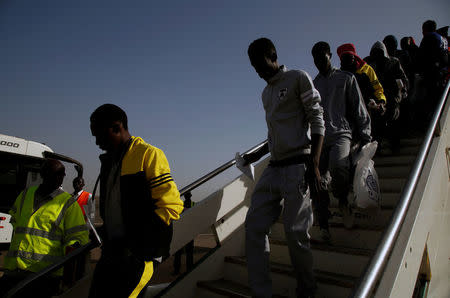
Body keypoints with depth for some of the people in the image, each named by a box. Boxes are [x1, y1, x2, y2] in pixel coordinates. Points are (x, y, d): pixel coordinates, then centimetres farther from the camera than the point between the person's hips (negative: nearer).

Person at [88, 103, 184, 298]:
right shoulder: (108, 161, 17)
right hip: (112, 252, 8)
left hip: (139, 256, -8)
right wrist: (107, 238, 11)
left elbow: (171, 206, -16)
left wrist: (134, 242, -16)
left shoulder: (148, 154, -9)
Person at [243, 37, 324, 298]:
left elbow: (317, 121, -6)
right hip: (274, 167, 8)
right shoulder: (266, 93, 23)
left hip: (297, 165, -7)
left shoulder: (298, 78, 2)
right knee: (254, 225, 0)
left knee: (295, 230, -6)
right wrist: (258, 155, 28)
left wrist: (314, 164, -15)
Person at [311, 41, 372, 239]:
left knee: (338, 164, -33)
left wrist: (365, 138, 0)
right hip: (319, 138, 4)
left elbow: (359, 110, 9)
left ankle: (343, 200, -5)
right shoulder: (312, 85, 23)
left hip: (342, 134, -3)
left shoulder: (346, 78, 14)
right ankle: (323, 224, 2)